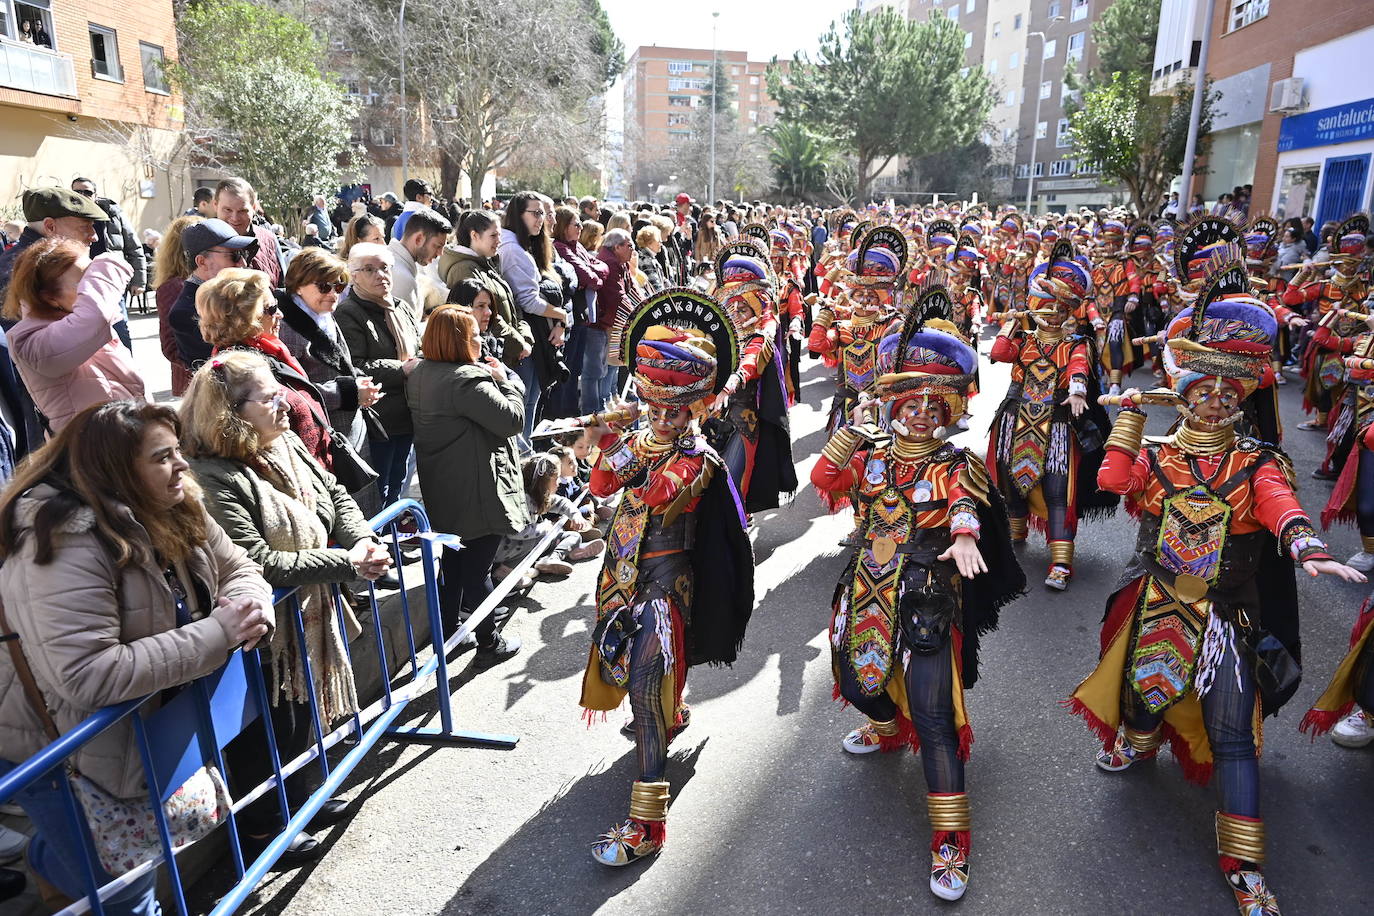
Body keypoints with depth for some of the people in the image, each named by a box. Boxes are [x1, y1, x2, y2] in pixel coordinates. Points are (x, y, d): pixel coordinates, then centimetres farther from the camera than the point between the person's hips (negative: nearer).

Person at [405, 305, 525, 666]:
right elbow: (512, 419, -23)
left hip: (441, 492, 9)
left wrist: (491, 377, 4)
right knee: (478, 567, 2)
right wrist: (506, 380, -9)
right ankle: (489, 642, 15)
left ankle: (450, 622, 40)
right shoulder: (467, 380, -24)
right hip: (478, 494, -9)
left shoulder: (419, 375, 6)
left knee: (452, 560, 23)